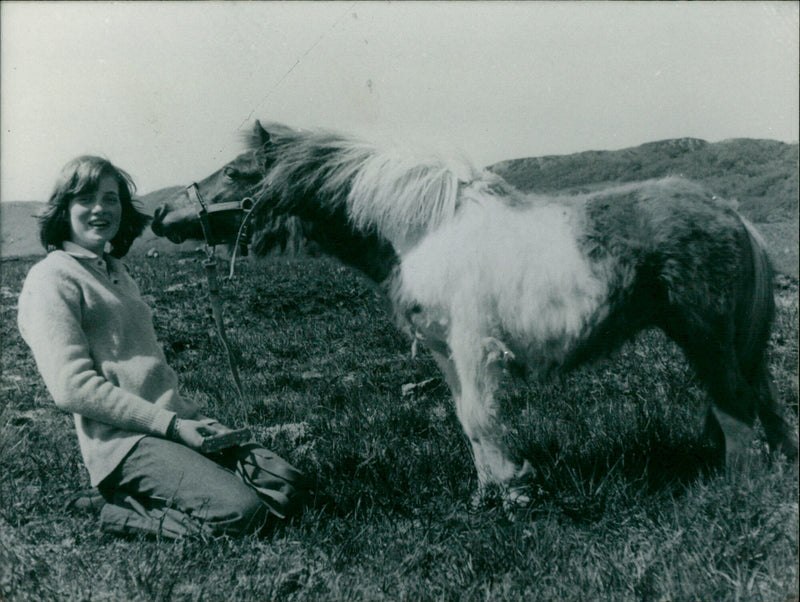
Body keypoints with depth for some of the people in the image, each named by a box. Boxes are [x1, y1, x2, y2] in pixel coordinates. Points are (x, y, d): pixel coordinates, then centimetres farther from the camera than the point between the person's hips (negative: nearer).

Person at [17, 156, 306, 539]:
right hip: (123, 441, -8)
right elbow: (73, 387, -16)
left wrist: (194, 416, 7)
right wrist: (171, 424, -16)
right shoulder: (51, 279, -6)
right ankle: (122, 512, -4)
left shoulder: (115, 270, 21)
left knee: (288, 485, -4)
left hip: (175, 424, 8)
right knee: (241, 512, -24)